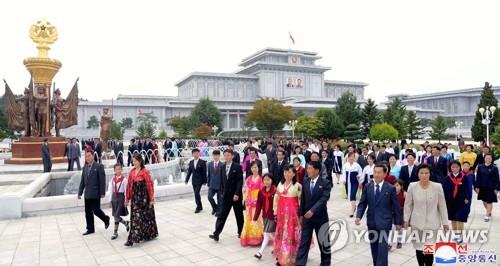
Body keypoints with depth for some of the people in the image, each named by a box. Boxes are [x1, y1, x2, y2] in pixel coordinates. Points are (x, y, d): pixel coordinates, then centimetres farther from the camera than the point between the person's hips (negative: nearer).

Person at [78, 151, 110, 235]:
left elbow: (102, 180, -10)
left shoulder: (99, 166, -8)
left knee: (96, 210, -4)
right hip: (87, 194, 6)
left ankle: (106, 219, 23)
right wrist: (80, 192, 10)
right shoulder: (85, 167, 11)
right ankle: (90, 229, 19)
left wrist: (102, 193, -14)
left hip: (95, 193, -6)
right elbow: (82, 181, 14)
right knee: (88, 212, 9)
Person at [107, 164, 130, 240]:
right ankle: (126, 223, 33)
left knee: (117, 216, -7)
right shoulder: (112, 180, 7)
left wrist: (126, 201, -9)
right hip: (114, 197, 6)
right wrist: (110, 200, 10)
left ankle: (115, 232, 5)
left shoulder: (124, 179, -8)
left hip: (121, 197, -6)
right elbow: (111, 191, 11)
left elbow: (126, 191, -8)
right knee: (115, 216, 8)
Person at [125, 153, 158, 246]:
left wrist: (151, 199, -12)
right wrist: (127, 198, 11)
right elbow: (129, 185, 10)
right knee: (134, 217, 9)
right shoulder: (131, 172, 7)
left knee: (138, 217, -2)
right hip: (135, 197, 6)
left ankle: (133, 239, 2)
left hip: (143, 197, -6)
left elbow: (150, 185, -10)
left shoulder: (145, 171, -10)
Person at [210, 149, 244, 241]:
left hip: (236, 195, -4)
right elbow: (222, 181, 12)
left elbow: (240, 181, -13)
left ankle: (240, 232, 26)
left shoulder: (237, 167, -9)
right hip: (226, 195, 4)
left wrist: (237, 194, -19)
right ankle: (216, 234, -2)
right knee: (222, 215, -1)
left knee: (239, 215, 11)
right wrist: (222, 192, 7)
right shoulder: (223, 167, 7)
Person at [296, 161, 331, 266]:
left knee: (323, 242, 14)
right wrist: (301, 214, 6)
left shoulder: (325, 183, -10)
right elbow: (303, 199, 7)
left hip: (320, 217, -3)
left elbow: (324, 199, -21)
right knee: (304, 242, 3)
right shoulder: (305, 182, 2)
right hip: (307, 217, 3)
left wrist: (313, 211, -30)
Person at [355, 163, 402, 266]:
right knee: (374, 248, 13)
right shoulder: (367, 187, 3)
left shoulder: (390, 188, -5)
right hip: (371, 222, 3)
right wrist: (358, 216, -10)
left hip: (384, 222, -3)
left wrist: (398, 222, 4)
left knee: (382, 248, -6)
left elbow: (396, 206, 1)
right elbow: (362, 203, 4)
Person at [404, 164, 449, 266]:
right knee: (418, 247, 13)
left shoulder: (437, 187, -9)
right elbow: (408, 204, 3)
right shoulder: (412, 186, -7)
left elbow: (442, 206, -1)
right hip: (417, 223, 2)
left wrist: (445, 222, 2)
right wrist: (406, 219, 3)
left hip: (432, 223, -1)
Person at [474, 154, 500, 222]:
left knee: (489, 202, 1)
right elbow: (478, 177, 2)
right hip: (482, 187, 3)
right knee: (484, 201, 14)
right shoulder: (480, 167, -1)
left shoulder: (494, 168, -8)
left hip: (491, 188, -3)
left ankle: (487, 215, 9)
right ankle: (489, 212, 35)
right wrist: (477, 187, -1)